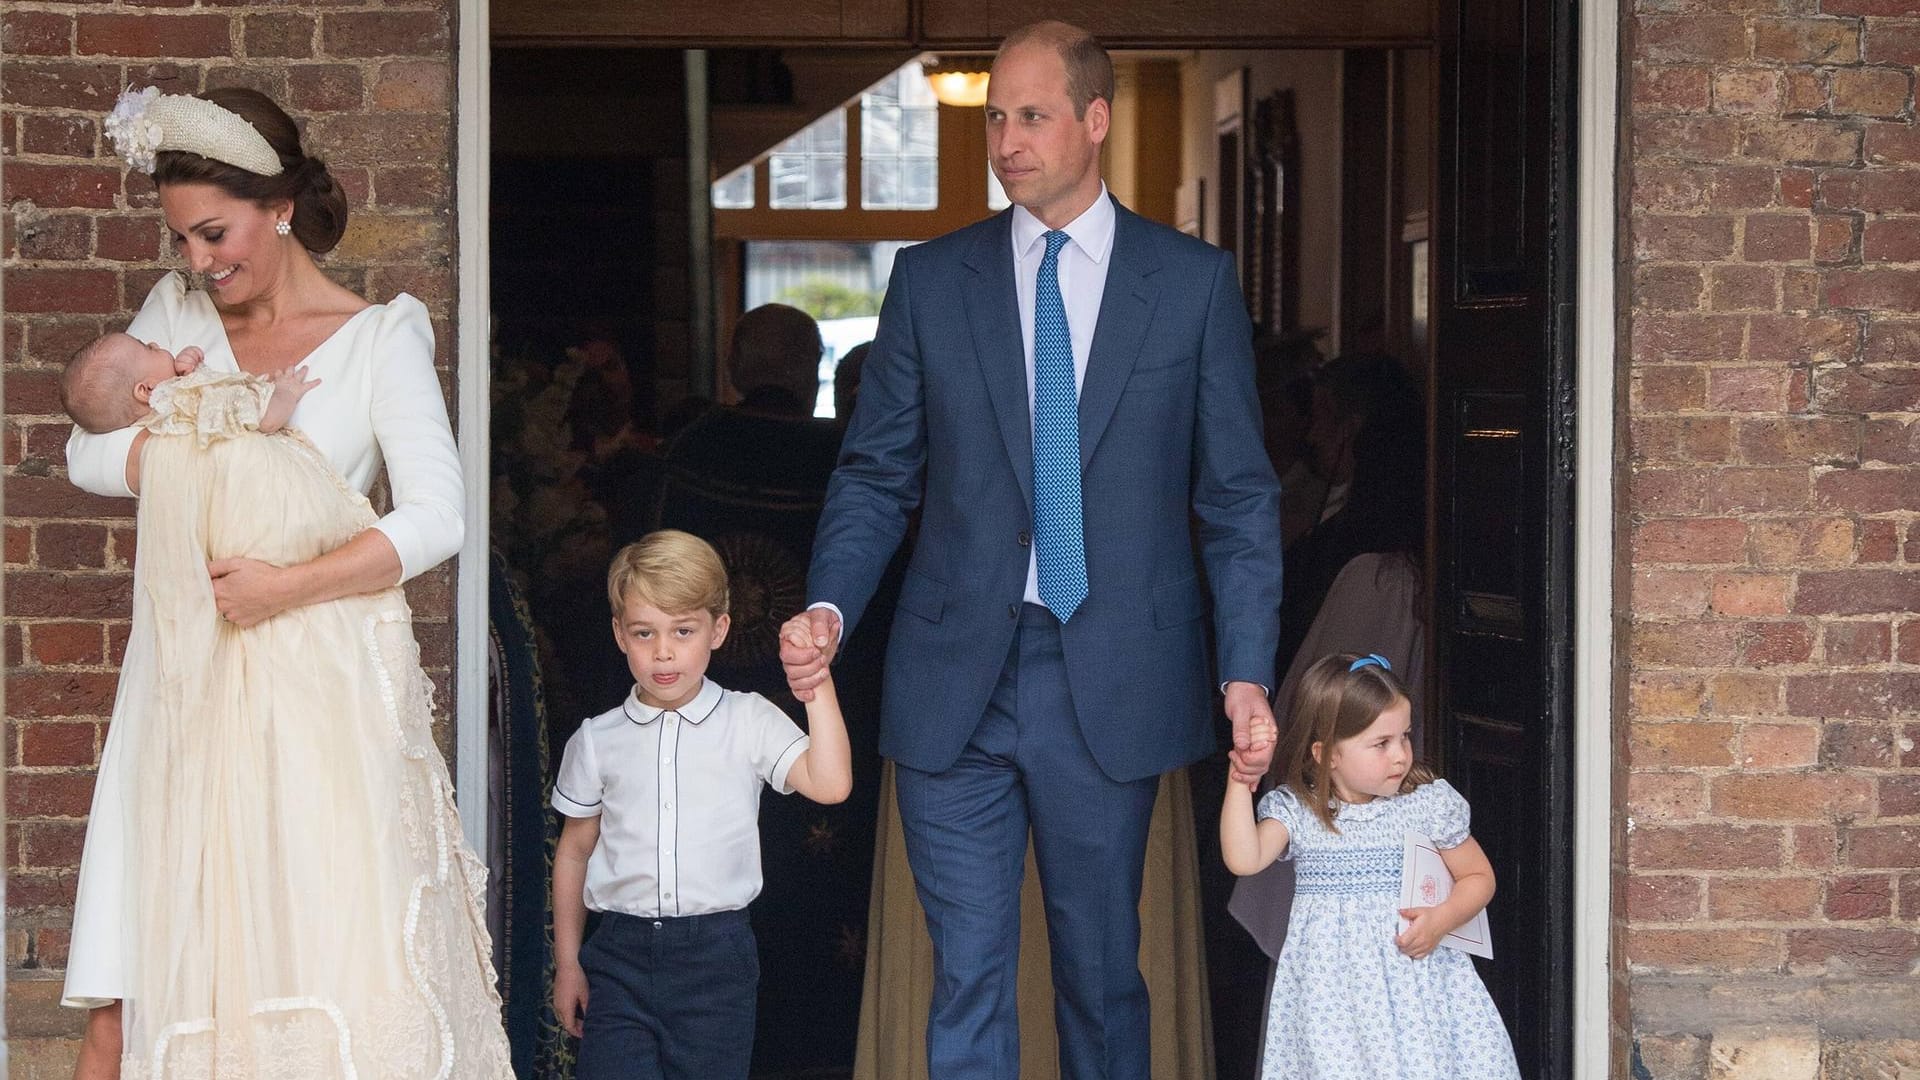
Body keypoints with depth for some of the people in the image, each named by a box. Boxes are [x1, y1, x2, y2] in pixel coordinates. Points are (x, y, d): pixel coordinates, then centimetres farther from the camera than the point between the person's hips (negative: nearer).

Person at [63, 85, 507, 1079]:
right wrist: (200, 452, -8)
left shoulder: (380, 337, -2)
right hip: (187, 676, 3)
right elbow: (89, 453, 8)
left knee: (334, 959, -7)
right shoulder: (176, 311, 12)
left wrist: (290, 584, -19)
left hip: (320, 687, -3)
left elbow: (436, 519, -10)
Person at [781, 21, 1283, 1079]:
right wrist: (828, 608, -8)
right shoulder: (929, 279, 7)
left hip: (1111, 684, -1)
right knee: (965, 974, 1)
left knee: (1102, 970, 9)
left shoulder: (1194, 282, 4)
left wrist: (1247, 672, -5)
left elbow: (1238, 496, 4)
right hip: (956, 680, 1)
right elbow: (876, 472, 9)